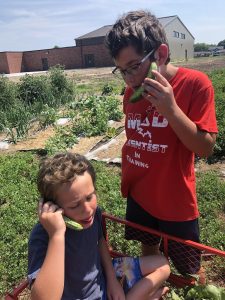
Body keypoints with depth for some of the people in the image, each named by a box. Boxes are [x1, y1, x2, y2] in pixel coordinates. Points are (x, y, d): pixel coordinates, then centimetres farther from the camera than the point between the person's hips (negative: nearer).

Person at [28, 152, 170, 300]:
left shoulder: (94, 212, -15)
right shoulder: (43, 236, -31)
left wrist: (112, 279, 0)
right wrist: (57, 235, -47)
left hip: (103, 277, 6)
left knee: (162, 264, 8)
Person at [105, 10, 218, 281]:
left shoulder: (195, 83, -18)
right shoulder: (132, 91, -2)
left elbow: (205, 148, -20)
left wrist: (170, 108, -31)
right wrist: (126, 177, 11)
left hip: (176, 204, -4)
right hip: (138, 196, 5)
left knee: (190, 272, 15)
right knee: (148, 251, 25)